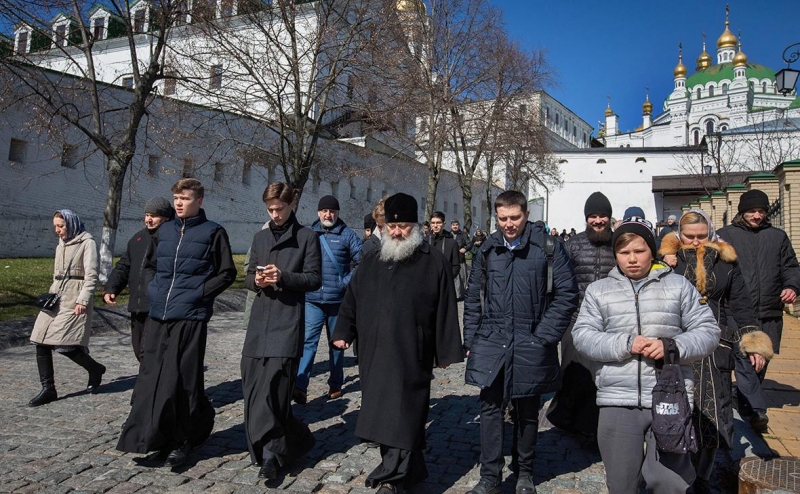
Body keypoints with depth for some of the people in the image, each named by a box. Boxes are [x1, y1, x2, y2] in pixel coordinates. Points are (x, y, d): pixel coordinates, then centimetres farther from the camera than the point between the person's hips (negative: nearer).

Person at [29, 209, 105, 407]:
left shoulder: (87, 243, -5)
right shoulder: (60, 246, 19)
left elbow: (91, 275, -12)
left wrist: (83, 300, -20)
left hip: (75, 298, -8)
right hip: (57, 296, 8)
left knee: (63, 344, -13)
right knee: (41, 342, 0)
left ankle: (95, 369, 12)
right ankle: (48, 389, 8)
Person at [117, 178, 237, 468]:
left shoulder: (213, 232, -2)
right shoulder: (164, 231, 14)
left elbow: (227, 273, -1)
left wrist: (201, 293, -10)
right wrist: (154, 290, 14)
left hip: (190, 317, -6)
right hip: (157, 316, 6)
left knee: (183, 381, -2)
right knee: (150, 378, 8)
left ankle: (182, 440, 14)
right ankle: (149, 436, 23)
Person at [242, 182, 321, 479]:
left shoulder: (307, 237, 1)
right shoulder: (260, 238, 17)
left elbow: (314, 279, -3)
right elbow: (249, 277, 18)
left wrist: (283, 277, -17)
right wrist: (256, 280, -5)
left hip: (289, 318, -5)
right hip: (261, 316, 6)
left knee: (274, 382, -12)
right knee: (253, 382, 6)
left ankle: (270, 451, -2)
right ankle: (294, 439, 24)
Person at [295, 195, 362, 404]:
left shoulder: (347, 234, 0)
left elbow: (362, 261, -3)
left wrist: (347, 282, -9)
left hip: (337, 299, -1)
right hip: (312, 299, 1)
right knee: (308, 341, -8)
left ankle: (335, 384, 23)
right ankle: (300, 386, -9)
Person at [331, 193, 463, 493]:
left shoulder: (435, 263, -2)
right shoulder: (371, 263, 13)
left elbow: (445, 311, -3)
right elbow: (351, 301, 17)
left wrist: (446, 352, -3)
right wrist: (343, 332, 7)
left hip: (411, 357, -5)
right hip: (374, 354, 5)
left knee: (403, 415, -3)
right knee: (383, 414, 13)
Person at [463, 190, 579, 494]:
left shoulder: (548, 247, -4)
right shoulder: (487, 249, 6)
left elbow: (566, 295, -5)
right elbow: (474, 299, 10)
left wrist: (544, 337, -10)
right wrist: (471, 341, 6)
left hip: (531, 346, -2)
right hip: (491, 343, 2)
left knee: (527, 412, 12)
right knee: (490, 409, 3)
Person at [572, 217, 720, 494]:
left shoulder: (678, 285, 8)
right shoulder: (598, 290, 8)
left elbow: (708, 331, 4)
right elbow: (582, 336, 0)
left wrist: (673, 347, -14)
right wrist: (624, 344, -15)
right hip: (617, 401, 1)